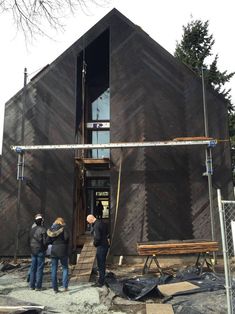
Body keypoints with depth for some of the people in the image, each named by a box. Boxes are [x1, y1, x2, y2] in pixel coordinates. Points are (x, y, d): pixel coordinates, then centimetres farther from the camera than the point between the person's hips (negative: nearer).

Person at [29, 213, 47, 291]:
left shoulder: (32, 229, 4)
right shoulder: (43, 229, -14)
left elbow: (30, 240, 7)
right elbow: (45, 241, -14)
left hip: (33, 250, 6)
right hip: (40, 250, -6)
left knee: (33, 268, 11)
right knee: (40, 268, 2)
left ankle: (32, 285, 16)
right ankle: (38, 286, 5)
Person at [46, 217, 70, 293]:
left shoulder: (51, 229, 7)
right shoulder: (64, 228, -3)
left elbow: (47, 241, 1)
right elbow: (67, 237, -17)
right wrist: (65, 243, 3)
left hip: (54, 251, 3)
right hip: (63, 251, -3)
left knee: (54, 270, 10)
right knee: (65, 268, 10)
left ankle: (55, 288, 13)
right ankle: (65, 286, 3)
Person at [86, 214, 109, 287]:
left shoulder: (96, 225, -20)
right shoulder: (102, 223, 9)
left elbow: (97, 237, -25)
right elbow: (107, 234, 17)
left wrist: (95, 243, -7)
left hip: (101, 246, -9)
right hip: (105, 245, 9)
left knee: (100, 265, 0)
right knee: (103, 264, 17)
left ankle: (100, 282, 8)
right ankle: (102, 280, 27)